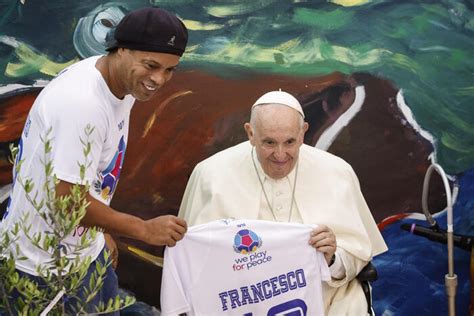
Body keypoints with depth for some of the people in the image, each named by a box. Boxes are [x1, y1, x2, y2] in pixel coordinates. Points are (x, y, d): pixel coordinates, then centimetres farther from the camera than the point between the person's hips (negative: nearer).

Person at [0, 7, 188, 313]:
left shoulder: (125, 82, 0)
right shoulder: (81, 103, -29)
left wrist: (103, 235, 16)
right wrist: (144, 229, -22)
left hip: (85, 247, 9)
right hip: (43, 265, -9)